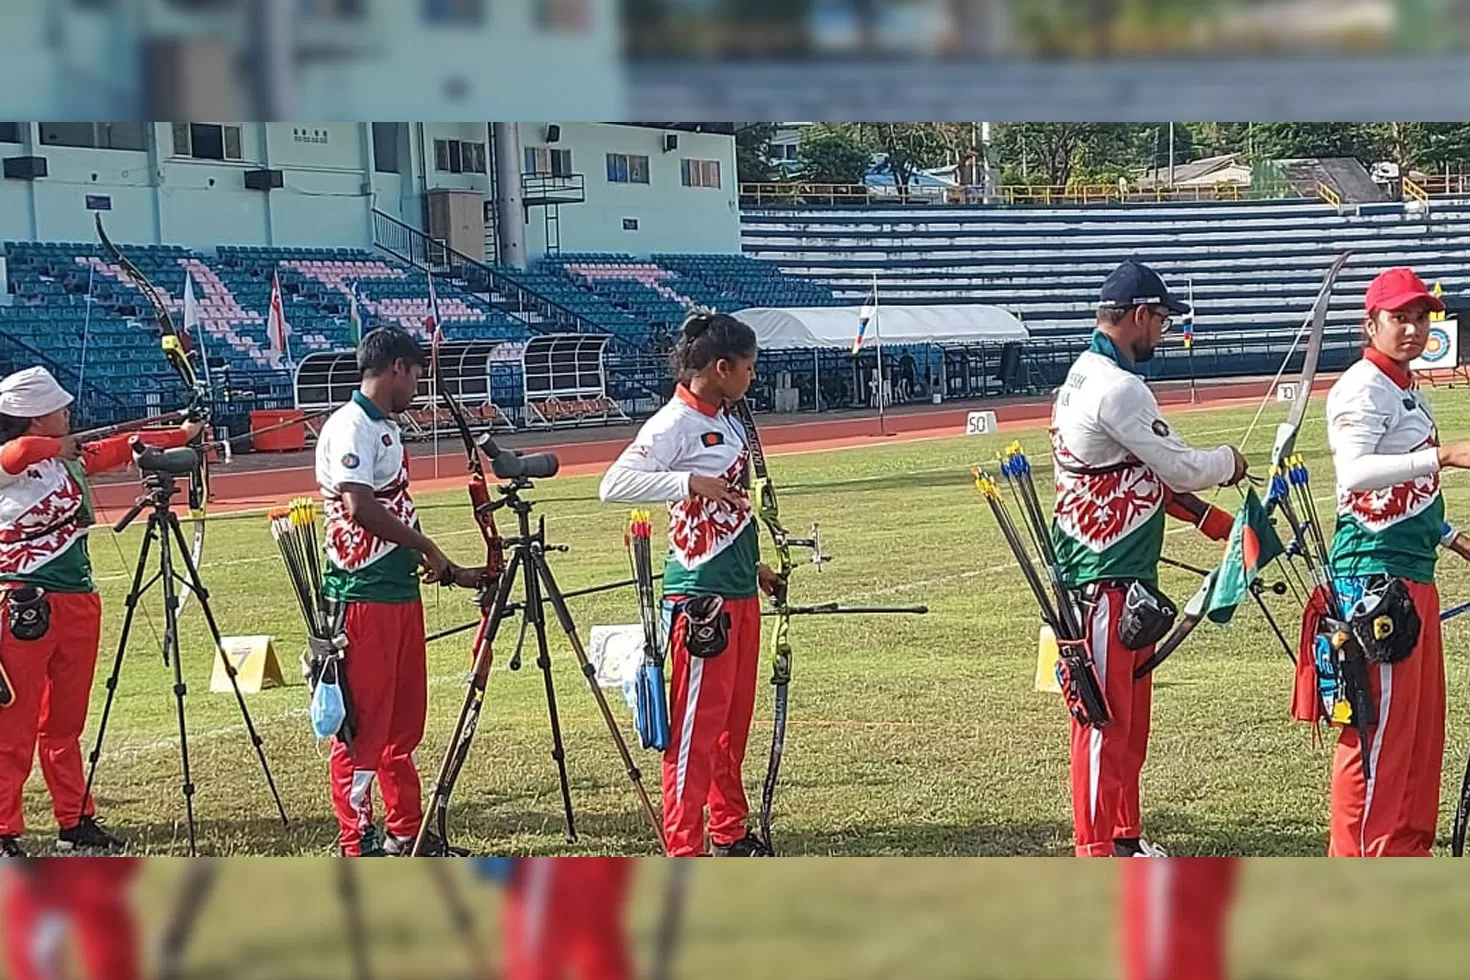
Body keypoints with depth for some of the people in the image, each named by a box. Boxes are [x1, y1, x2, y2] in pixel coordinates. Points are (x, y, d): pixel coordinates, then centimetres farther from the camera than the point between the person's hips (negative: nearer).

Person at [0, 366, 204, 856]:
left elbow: (122, 449, 26)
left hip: (77, 602, 8)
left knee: (65, 723, 16)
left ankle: (76, 821, 23)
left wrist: (182, 434, 37)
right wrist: (60, 445, -15)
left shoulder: (72, 458, 12)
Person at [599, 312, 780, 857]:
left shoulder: (727, 421, 13)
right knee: (696, 723, -7)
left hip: (740, 590, 9)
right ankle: (684, 853, -5)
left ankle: (730, 833, 26)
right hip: (700, 595, -9)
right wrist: (691, 482, -29)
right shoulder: (674, 425, -14)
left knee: (735, 718, 16)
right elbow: (615, 484, -26)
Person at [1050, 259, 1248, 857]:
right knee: (1106, 713, -6)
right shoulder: (1116, 388, -19)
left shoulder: (1085, 377, 14)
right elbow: (1182, 469, -16)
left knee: (1130, 712, 17)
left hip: (1126, 573, 11)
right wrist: (1229, 461, 5)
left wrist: (1216, 521, 11)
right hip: (1106, 577, -11)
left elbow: (1148, 472, 17)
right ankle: (1096, 852, -1)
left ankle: (1124, 836, 26)